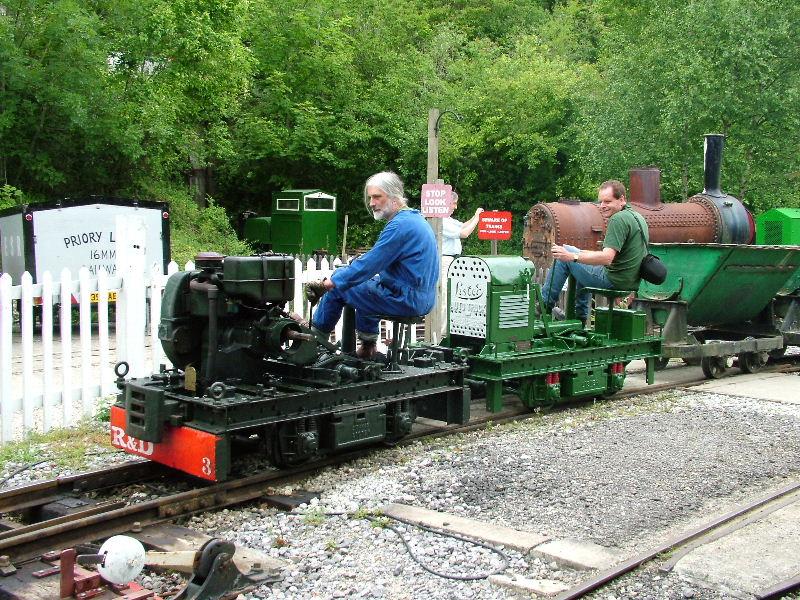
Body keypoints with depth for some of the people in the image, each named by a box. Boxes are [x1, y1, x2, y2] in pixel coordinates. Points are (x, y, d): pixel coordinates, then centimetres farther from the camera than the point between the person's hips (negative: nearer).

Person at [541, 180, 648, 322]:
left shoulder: (618, 219, -19)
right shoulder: (637, 216, 13)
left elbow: (607, 258, -29)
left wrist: (572, 256, -29)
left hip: (613, 281, -10)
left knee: (566, 253, 0)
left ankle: (545, 304, 7)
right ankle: (580, 317, 33)